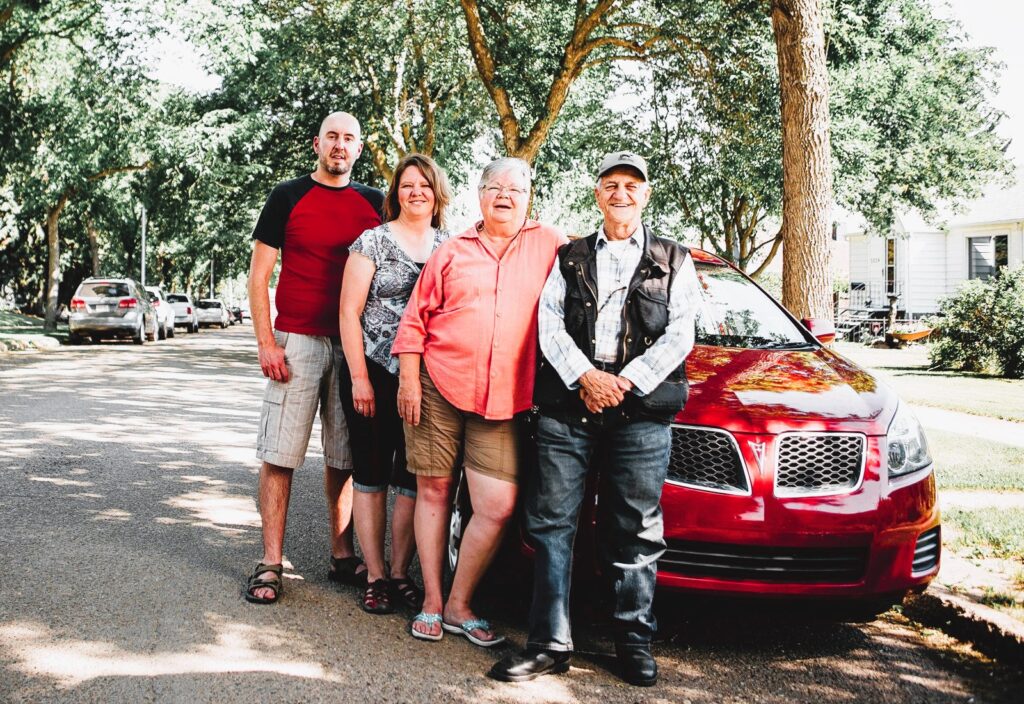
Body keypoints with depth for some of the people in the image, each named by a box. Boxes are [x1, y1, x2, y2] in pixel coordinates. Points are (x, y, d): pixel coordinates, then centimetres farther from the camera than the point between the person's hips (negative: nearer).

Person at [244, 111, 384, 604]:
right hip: (297, 341, -3)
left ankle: (342, 556, 19)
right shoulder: (289, 197, 3)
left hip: (354, 344, 3)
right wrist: (266, 342, -8)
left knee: (344, 457, 9)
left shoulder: (373, 204, 12)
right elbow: (259, 274, 1)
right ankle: (271, 563, 4)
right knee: (279, 456, -3)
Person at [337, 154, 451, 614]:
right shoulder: (374, 241, 0)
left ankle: (401, 573, 17)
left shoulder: (449, 246, 9)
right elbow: (349, 312, -3)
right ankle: (375, 577, 12)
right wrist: (359, 377, -9)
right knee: (372, 475, 3)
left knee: (414, 480, 6)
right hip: (374, 373, -3)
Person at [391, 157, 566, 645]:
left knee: (499, 507, -7)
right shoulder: (453, 251, 10)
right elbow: (416, 318, 8)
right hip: (437, 387, 0)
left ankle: (459, 606, 10)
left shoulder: (549, 246, 10)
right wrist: (408, 379, -1)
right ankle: (432, 602, 18)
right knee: (433, 492, 6)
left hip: (502, 402, 0)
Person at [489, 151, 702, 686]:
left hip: (641, 410, -1)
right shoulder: (569, 258, 18)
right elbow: (549, 323, 5)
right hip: (566, 406, 1)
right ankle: (550, 642, 4)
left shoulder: (674, 261, 14)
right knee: (552, 522, -1)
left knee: (634, 529, 1)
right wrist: (584, 377, -11)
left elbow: (679, 335, 3)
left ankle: (635, 639, 12)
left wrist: (625, 382, -9)